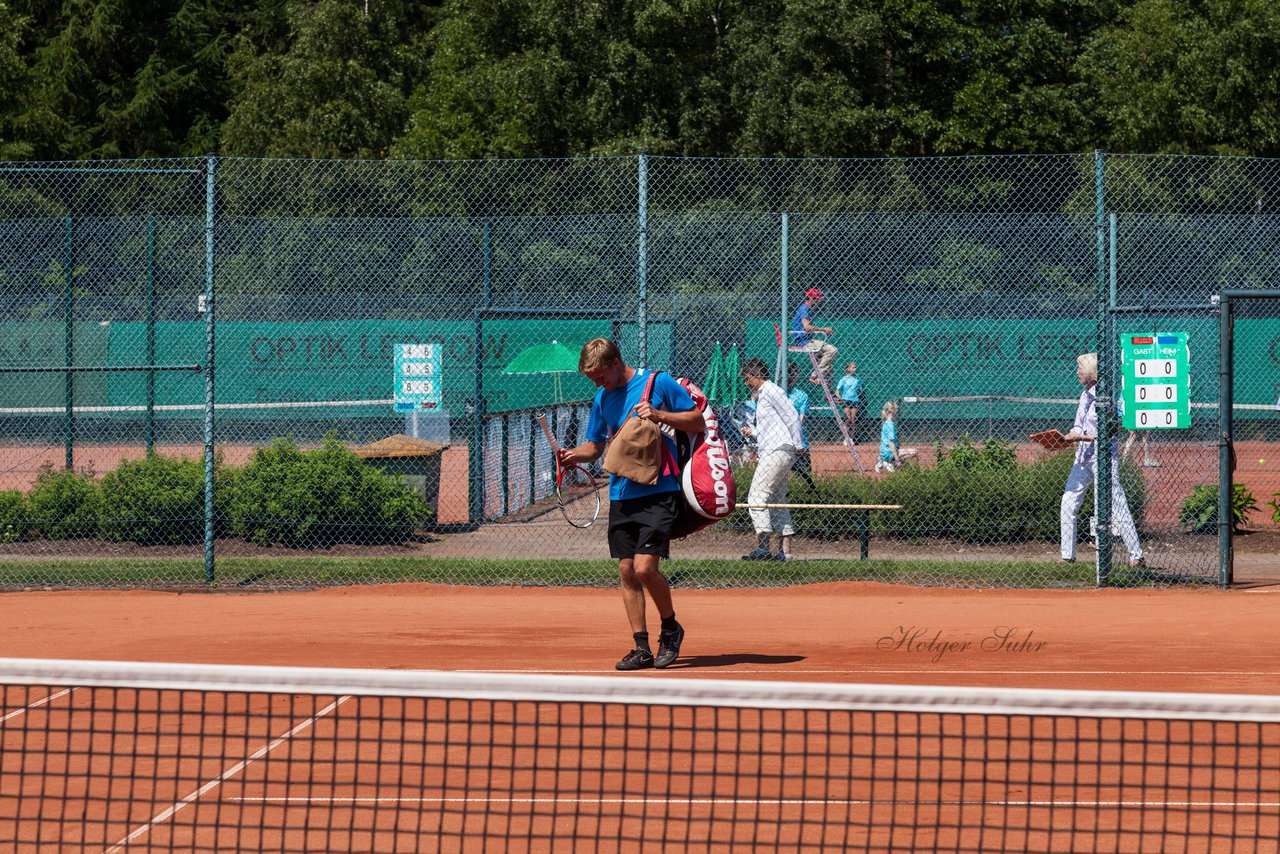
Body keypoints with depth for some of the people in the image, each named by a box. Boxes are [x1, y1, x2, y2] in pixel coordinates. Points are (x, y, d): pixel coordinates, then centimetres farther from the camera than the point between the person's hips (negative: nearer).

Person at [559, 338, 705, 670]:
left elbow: (698, 422, -1)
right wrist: (575, 454, -2)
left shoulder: (659, 383, -4)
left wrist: (659, 414, -15)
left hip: (658, 492, -6)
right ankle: (641, 648, 10)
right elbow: (595, 444, 20)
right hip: (621, 496, 6)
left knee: (645, 567, -15)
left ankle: (671, 627, 9)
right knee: (627, 572, 3)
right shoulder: (602, 399, 12)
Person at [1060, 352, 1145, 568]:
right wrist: (1068, 437, -1)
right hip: (1083, 459, 9)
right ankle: (1067, 555, 11)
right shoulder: (1085, 395, 13)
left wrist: (1081, 437, -22)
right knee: (1068, 502, 5)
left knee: (1117, 507, -7)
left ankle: (1136, 555, -1)